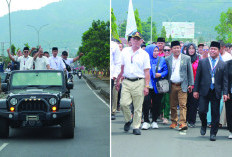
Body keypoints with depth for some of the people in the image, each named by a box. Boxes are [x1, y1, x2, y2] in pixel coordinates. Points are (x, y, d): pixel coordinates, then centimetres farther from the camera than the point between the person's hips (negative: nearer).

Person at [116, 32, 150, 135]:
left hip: (139, 82, -2)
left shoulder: (144, 54, 5)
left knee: (138, 107, -1)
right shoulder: (125, 51, 13)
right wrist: (118, 81, 16)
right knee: (123, 103, -11)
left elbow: (147, 72, 1)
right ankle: (128, 120, 14)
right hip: (126, 82, 2)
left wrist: (146, 86, -7)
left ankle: (136, 127, 10)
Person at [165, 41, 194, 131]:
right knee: (173, 105, 7)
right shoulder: (167, 59, 7)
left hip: (182, 86, -2)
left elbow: (190, 72, 7)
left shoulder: (186, 58, 4)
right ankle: (174, 122, 18)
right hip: (172, 85, 2)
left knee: (183, 105, -8)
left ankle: (183, 123, -11)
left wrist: (191, 84, 3)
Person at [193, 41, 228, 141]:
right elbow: (198, 77, 6)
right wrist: (195, 90, 1)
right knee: (202, 111, -6)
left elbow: (225, 80, 4)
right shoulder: (202, 62, 7)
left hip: (216, 92, 0)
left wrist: (225, 93, -4)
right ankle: (204, 125, 25)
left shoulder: (222, 64, 6)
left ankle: (213, 133, 15)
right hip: (204, 91, 0)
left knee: (215, 113, 3)